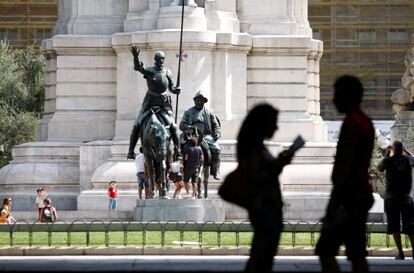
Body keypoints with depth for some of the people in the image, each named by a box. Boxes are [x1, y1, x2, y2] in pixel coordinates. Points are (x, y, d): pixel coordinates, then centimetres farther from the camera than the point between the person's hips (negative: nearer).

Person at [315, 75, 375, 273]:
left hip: (349, 194, -10)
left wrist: (333, 203, -22)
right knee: (357, 253, 7)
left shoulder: (351, 123, -14)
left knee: (325, 250, -10)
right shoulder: (366, 122, 17)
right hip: (363, 192, 10)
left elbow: (344, 166, -20)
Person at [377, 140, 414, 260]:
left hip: (392, 197, -2)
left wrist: (386, 155, 20)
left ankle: (400, 253, -5)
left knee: (394, 226, 2)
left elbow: (379, 168, 14)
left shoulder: (389, 160, -7)